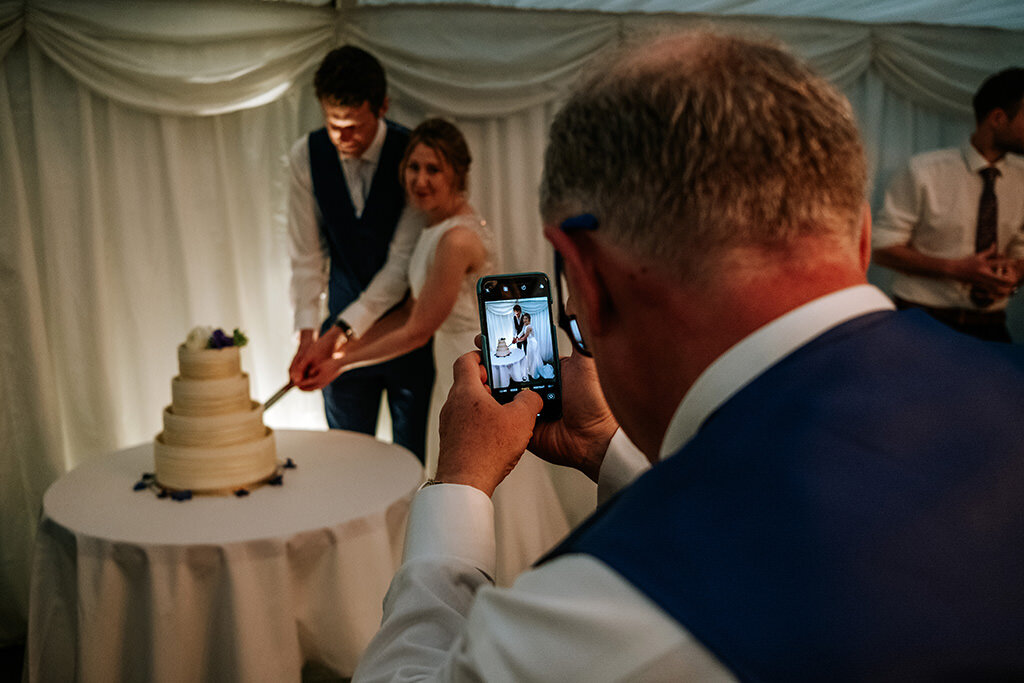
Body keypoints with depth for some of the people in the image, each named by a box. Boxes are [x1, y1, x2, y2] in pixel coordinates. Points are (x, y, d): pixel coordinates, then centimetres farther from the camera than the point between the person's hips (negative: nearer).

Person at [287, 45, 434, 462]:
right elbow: (306, 253, -3)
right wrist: (308, 331, -14)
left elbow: (403, 260, -18)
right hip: (345, 324, 3)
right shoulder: (306, 157, -6)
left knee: (413, 457, 6)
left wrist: (342, 329, -23)